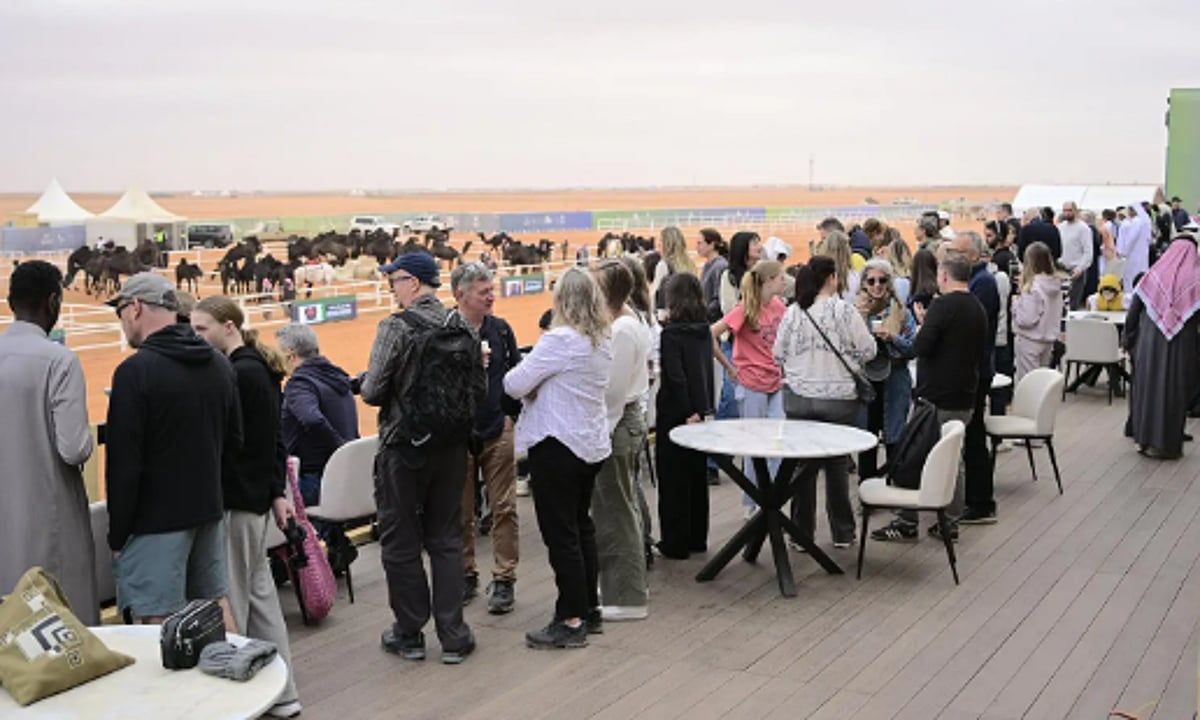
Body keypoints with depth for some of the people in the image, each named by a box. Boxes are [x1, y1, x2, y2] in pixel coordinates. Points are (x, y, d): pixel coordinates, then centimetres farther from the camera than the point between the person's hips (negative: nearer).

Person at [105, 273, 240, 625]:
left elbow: (124, 463, -15)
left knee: (160, 620, -2)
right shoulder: (219, 364, 7)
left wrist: (117, 535, -8)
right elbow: (233, 440, 15)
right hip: (210, 510, 7)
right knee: (216, 604, 16)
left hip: (157, 519, -7)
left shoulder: (135, 371, -15)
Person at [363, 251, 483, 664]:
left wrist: (366, 384, 7)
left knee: (401, 542, 8)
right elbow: (479, 391, 5)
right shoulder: (464, 329, 2)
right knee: (446, 541, 12)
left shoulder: (396, 327, -15)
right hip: (452, 447, 5)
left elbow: (373, 392, -15)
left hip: (404, 447, -5)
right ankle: (452, 637, 14)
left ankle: (409, 634, 17)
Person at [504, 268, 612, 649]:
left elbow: (515, 385, -19)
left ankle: (571, 621, 4)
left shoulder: (560, 340, -20)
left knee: (561, 534, -1)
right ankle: (589, 609, 27)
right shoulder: (603, 342, 7)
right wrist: (541, 385, 1)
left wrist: (529, 383, 1)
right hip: (591, 443, 9)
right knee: (581, 526, 18)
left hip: (557, 445, -9)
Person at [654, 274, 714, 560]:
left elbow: (675, 377, -20)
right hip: (700, 410, 7)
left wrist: (687, 412, -14)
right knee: (696, 474, 15)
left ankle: (676, 543, 7)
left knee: (673, 477, 1)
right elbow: (707, 370, 10)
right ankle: (697, 537, 25)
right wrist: (704, 408, 12)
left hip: (676, 413, -7)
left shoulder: (671, 334, -16)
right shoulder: (704, 330, 4)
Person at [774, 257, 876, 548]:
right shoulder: (844, 311, -10)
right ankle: (842, 533, 18)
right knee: (838, 467, 9)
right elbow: (868, 351, -5)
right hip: (839, 398, -2)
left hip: (799, 398, 2)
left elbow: (778, 354, 5)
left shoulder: (793, 312, -3)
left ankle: (801, 533, 15)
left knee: (802, 467, 9)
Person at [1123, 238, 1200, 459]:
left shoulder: (1152, 275, 1)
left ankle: (1145, 438, 18)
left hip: (1149, 343, 2)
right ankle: (1168, 443, 10)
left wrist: (1128, 338, 10)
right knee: (1175, 390, 7)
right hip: (1182, 347, -2)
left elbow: (1133, 311, 2)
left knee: (1147, 385, 13)